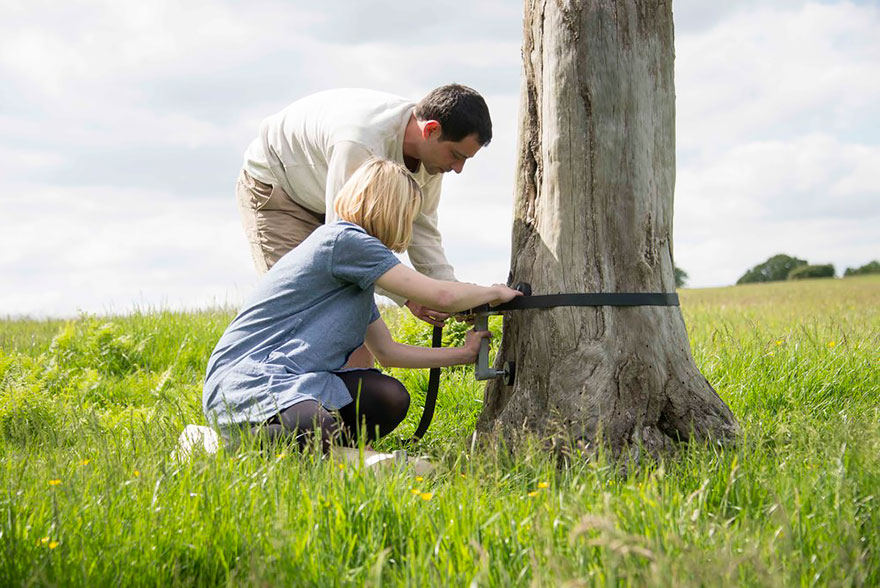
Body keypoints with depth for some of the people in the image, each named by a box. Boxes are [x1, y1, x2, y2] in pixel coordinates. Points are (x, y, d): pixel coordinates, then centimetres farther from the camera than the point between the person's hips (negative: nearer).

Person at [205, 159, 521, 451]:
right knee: (320, 435, -36)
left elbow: (387, 351, 24)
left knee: (391, 398, -9)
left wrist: (464, 353, 27)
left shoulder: (355, 271, 18)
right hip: (240, 382, -9)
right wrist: (495, 292, 5)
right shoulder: (345, 240, -13)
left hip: (291, 379, 9)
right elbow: (441, 296, -14)